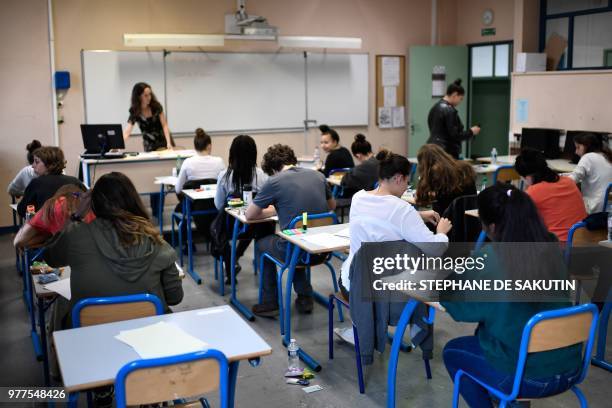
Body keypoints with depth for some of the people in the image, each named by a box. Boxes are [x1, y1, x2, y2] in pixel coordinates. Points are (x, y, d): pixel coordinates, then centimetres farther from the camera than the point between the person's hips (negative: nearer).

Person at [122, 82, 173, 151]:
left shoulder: (156, 106, -12)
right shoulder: (134, 112, -14)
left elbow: (164, 125, -11)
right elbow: (126, 132, -24)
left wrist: (169, 143, -23)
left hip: (164, 141, 0)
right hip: (150, 146, 0)